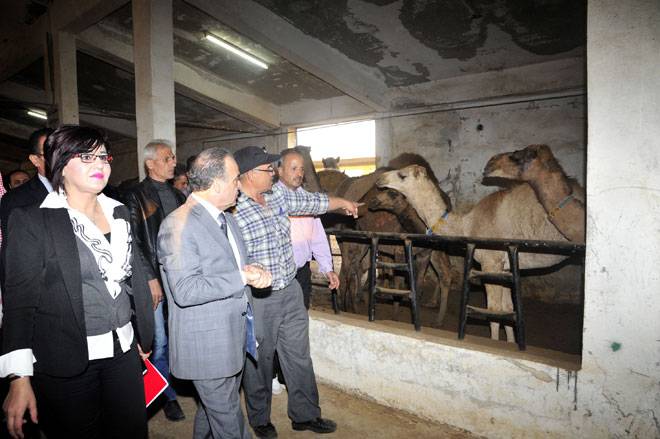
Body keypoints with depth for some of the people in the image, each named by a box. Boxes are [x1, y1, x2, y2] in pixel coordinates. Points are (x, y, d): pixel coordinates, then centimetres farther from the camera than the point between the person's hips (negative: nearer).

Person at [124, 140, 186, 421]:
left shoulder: (177, 196, 14)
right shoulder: (136, 196, -2)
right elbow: (134, 243, -7)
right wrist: (150, 278, -11)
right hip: (154, 277, -4)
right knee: (159, 341, 2)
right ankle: (168, 396, 18)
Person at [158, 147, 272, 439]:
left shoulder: (225, 218, 8)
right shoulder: (178, 225, -21)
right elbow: (185, 291, -27)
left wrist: (252, 272, -4)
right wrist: (241, 277, -25)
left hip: (233, 336, 8)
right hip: (206, 345, -8)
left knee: (215, 408, 25)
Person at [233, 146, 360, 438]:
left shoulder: (277, 194, 3)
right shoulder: (233, 212, -19)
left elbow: (311, 202, 19)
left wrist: (342, 202, 30)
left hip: (291, 292, 7)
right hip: (258, 301, -6)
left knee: (299, 356, 17)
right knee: (259, 362, 14)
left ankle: (305, 414, 36)